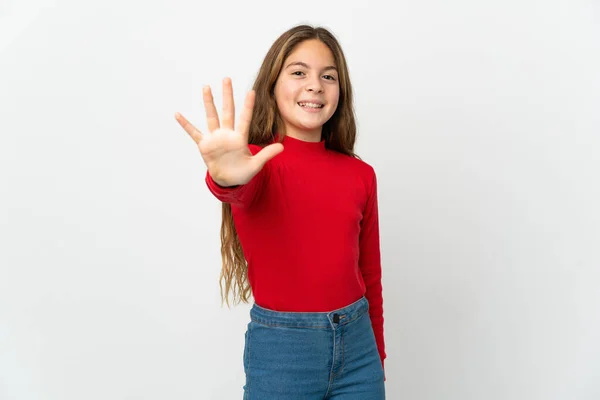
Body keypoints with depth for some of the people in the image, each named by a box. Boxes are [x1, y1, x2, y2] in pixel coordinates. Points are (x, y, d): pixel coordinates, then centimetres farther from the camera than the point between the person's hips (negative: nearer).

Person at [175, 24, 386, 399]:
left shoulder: (360, 175, 1)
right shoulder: (258, 164, -9)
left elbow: (369, 277, 8)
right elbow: (241, 191, -34)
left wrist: (377, 357, 14)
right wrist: (226, 179, -55)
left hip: (357, 344, 4)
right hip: (281, 348, -3)